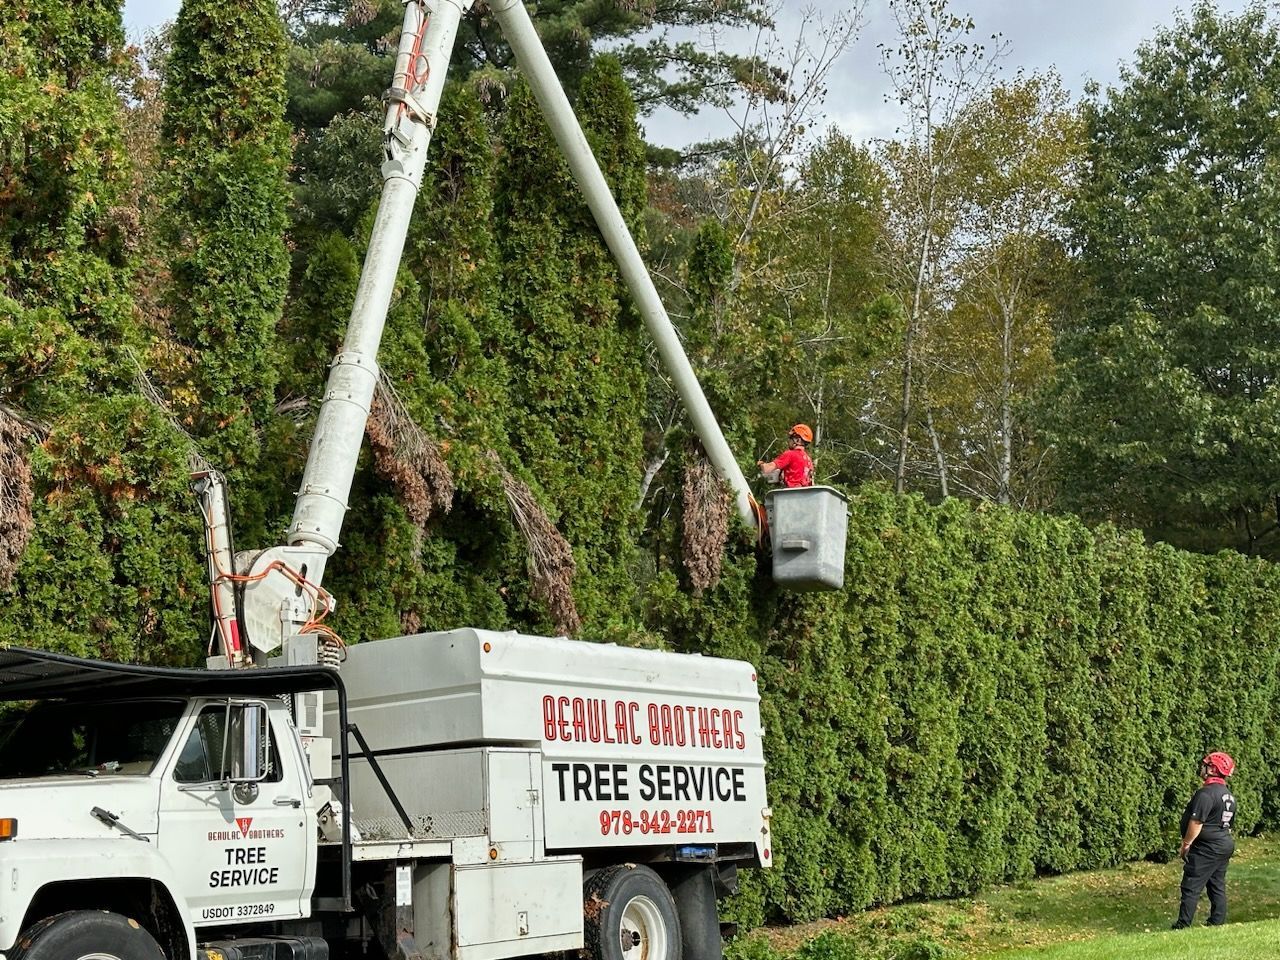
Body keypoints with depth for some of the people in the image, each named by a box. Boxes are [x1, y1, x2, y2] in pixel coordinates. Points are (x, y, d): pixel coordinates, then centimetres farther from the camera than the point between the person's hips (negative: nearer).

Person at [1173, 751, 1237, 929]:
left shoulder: (1206, 793, -19)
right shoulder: (1229, 795, 12)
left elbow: (1196, 823, -21)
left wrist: (1185, 844, -12)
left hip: (1207, 848, -9)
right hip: (1226, 845, 9)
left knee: (1191, 887, -6)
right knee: (1218, 886, 13)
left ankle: (1182, 926, -7)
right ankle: (1217, 923, 15)